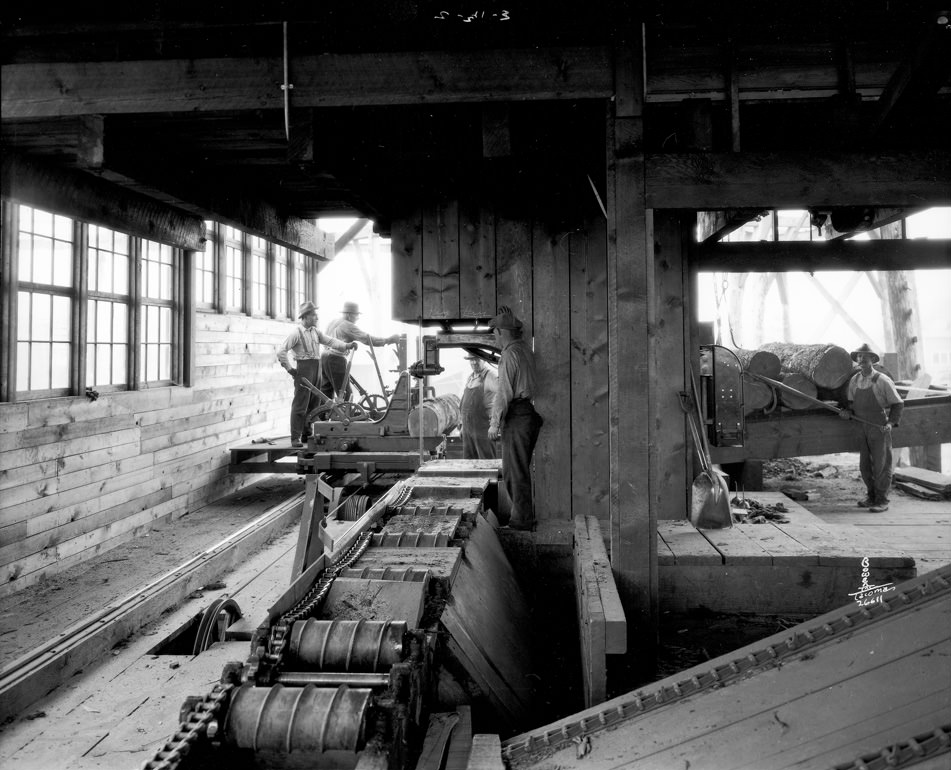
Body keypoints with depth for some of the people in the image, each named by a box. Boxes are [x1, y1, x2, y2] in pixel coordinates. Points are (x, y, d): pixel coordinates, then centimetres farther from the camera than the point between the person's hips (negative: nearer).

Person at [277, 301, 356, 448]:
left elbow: (329, 341, 8)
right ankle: (295, 438, -5)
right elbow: (281, 352, -11)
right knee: (300, 405, -8)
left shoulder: (315, 331, 14)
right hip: (304, 368, -8)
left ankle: (307, 434, 24)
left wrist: (347, 345, -6)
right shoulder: (296, 332, -9)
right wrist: (289, 369, -10)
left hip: (316, 369, 8)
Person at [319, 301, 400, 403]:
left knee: (326, 391, 12)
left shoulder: (332, 322, 17)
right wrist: (389, 340, -9)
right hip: (336, 359, -9)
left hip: (325, 356, 9)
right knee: (344, 393, -4)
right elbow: (368, 339, -13)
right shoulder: (348, 326, -9)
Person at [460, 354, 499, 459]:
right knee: (469, 460, 9)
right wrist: (463, 425, 21)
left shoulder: (490, 376, -10)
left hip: (483, 427, -7)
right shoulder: (470, 377, 15)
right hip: (468, 428, 7)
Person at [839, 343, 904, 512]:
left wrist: (891, 422, -17)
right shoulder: (854, 381, 6)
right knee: (865, 466, 11)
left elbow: (898, 403, -5)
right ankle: (871, 497, 24)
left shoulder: (882, 381, -10)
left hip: (880, 429, -5)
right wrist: (848, 412, -3)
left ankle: (882, 501, 7)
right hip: (862, 429, 5)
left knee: (881, 465, -1)